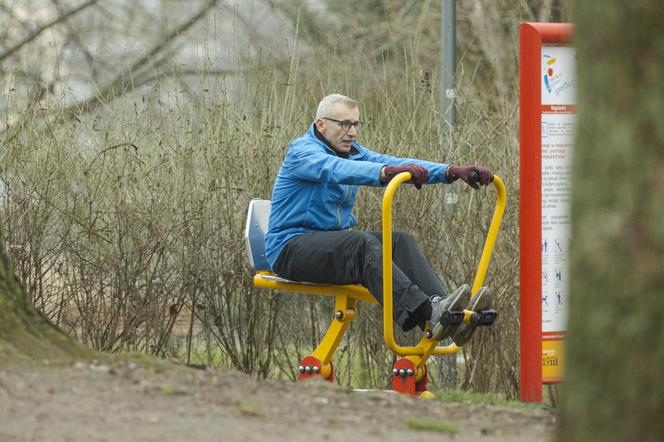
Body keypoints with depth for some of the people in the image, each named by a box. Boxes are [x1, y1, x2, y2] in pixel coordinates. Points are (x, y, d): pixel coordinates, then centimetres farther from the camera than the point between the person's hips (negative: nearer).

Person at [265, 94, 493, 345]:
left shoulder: (353, 152, 14)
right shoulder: (302, 152, -11)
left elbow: (396, 164, 0)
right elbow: (335, 169, -33)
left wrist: (452, 172, -17)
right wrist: (387, 172, -50)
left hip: (333, 243, 8)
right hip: (291, 247, -8)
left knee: (400, 241, -16)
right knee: (364, 244, -33)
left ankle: (439, 304, -38)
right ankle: (429, 315, -50)